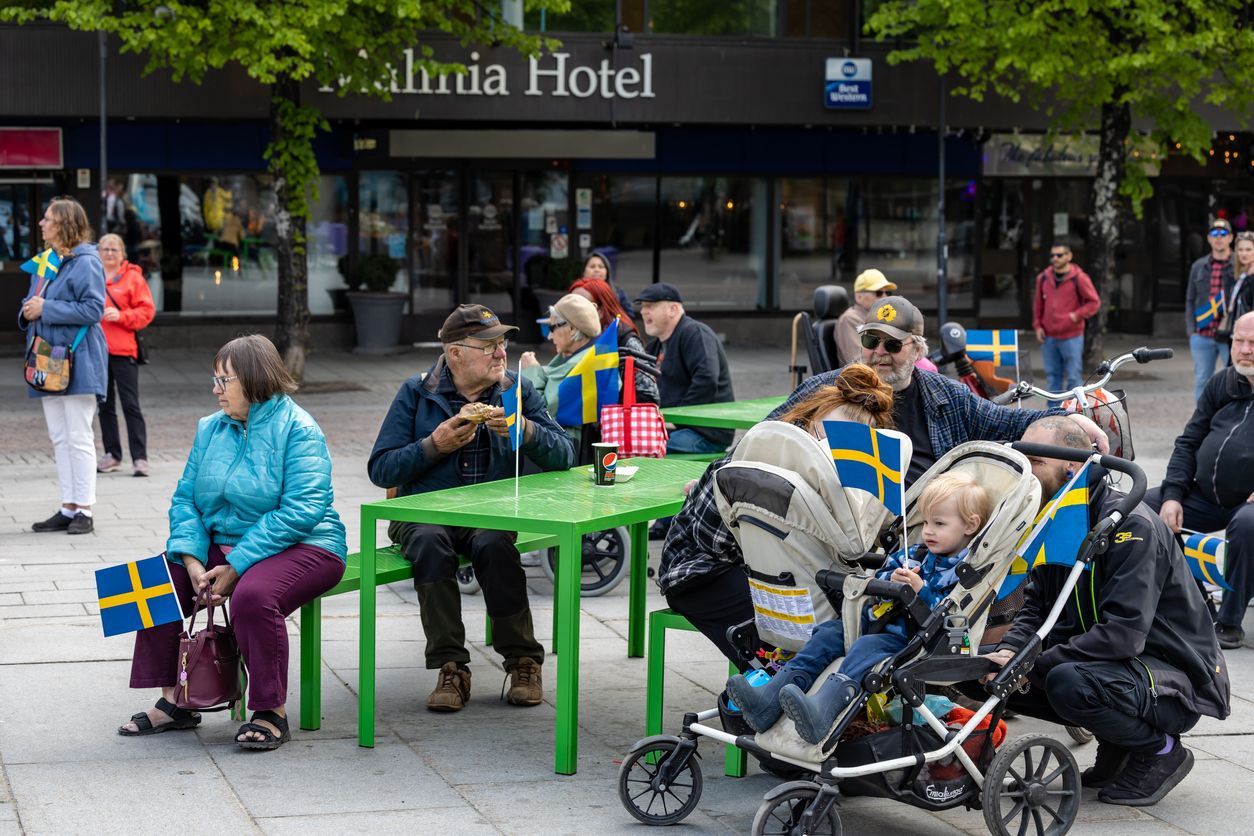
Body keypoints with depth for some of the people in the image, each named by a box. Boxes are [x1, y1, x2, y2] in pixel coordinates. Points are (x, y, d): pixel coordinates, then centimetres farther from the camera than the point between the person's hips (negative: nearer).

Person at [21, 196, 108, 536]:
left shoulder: (85, 263, -11)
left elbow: (93, 309, -19)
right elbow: (33, 303, 24)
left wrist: (45, 309, -18)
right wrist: (28, 311, 0)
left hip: (77, 363, -8)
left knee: (79, 438, -4)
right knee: (59, 439, 9)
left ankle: (83, 511, 1)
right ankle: (68, 509, 14)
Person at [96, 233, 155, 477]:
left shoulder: (133, 277, 0)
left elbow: (146, 311, -3)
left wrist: (121, 316, -15)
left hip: (123, 349, -4)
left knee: (130, 404, -5)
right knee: (105, 405, 12)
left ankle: (140, 458, -4)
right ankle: (112, 455, 21)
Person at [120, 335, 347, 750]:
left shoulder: (298, 430, -12)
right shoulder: (211, 429, 11)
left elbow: (301, 511, -22)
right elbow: (185, 499, 8)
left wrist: (236, 567, -24)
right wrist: (192, 559, -12)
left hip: (299, 546, -7)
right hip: (220, 545, 7)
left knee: (252, 597, -35)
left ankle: (271, 712, -18)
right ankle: (173, 702, -2)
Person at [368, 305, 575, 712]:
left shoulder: (518, 391, 9)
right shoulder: (416, 393, 4)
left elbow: (564, 456, 0)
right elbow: (380, 469, -2)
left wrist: (524, 430, -18)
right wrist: (435, 444, -14)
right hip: (424, 513, 0)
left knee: (493, 545, -34)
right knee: (430, 543, -35)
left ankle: (523, 662, -20)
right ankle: (450, 668, -28)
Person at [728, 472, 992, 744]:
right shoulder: (918, 555, 21)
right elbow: (878, 578, 21)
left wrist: (921, 590, -22)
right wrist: (892, 579, -1)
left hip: (910, 641, -9)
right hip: (880, 623, 9)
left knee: (867, 647, -33)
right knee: (830, 632, -4)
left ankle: (821, 711, -59)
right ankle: (768, 700, -19)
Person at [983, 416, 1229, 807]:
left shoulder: (1132, 524, -22)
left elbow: (1123, 633, -30)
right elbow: (1035, 609, 6)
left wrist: (1033, 665, -29)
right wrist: (1009, 652, -16)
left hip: (1177, 677, -9)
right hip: (1112, 663, 9)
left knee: (1069, 682, -36)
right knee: (993, 671, -5)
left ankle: (1161, 751, -7)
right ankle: (1118, 746, 8)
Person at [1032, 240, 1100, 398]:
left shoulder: (1079, 278, -6)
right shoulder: (1043, 278, 7)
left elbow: (1094, 302, -2)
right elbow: (1038, 304, 17)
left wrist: (1077, 315, -14)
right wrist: (1037, 326, 7)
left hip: (1071, 337, -4)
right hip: (1048, 338, 4)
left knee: (1073, 377, -1)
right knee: (1053, 376, 8)